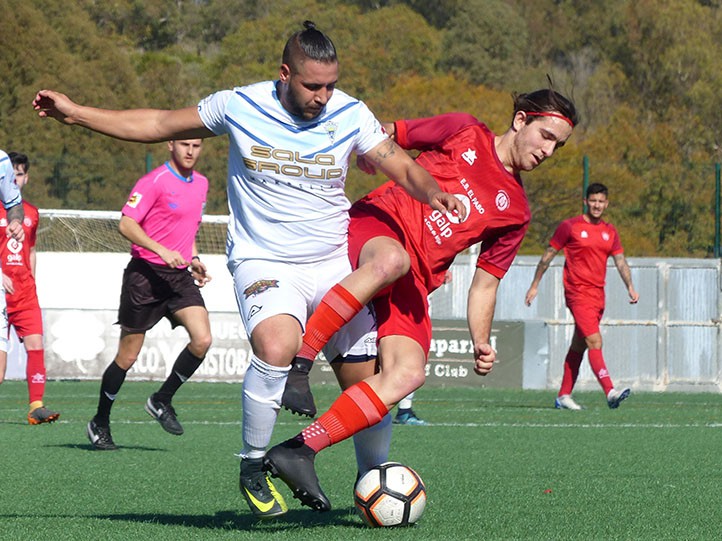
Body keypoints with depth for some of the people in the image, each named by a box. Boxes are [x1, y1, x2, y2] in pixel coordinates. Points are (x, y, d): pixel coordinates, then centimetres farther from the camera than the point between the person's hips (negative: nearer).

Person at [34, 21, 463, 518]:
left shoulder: (351, 115, -3)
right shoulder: (239, 106, -6)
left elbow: (403, 167, -3)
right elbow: (159, 125, 5)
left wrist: (433, 194, -26)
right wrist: (78, 114, 4)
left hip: (335, 262, 3)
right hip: (264, 263, -3)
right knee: (276, 348, -32)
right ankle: (252, 467, -12)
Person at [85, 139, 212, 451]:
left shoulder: (201, 184, 13)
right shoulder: (154, 182, -11)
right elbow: (126, 224, -18)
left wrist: (193, 259, 13)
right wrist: (161, 251, -28)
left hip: (180, 276, 6)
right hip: (146, 274, -6)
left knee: (202, 339, -16)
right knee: (127, 357, 1)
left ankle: (162, 401, 4)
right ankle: (100, 423, 18)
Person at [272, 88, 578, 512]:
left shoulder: (515, 212, 20)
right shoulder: (464, 132, 11)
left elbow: (485, 282, 19)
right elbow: (387, 136, 15)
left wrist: (481, 343, 4)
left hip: (414, 279, 4)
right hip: (376, 223, -4)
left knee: (408, 373, -23)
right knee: (392, 260, -43)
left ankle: (300, 450, -25)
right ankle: (296, 363, -38)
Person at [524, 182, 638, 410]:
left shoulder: (610, 232, 12)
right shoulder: (570, 226, -3)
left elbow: (620, 261, 13)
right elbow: (548, 256, 3)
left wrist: (630, 287, -2)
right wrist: (534, 285, 4)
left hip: (598, 295, 6)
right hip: (577, 293, -6)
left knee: (578, 346, 12)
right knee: (595, 342, -18)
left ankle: (563, 396, 19)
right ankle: (610, 392, -27)